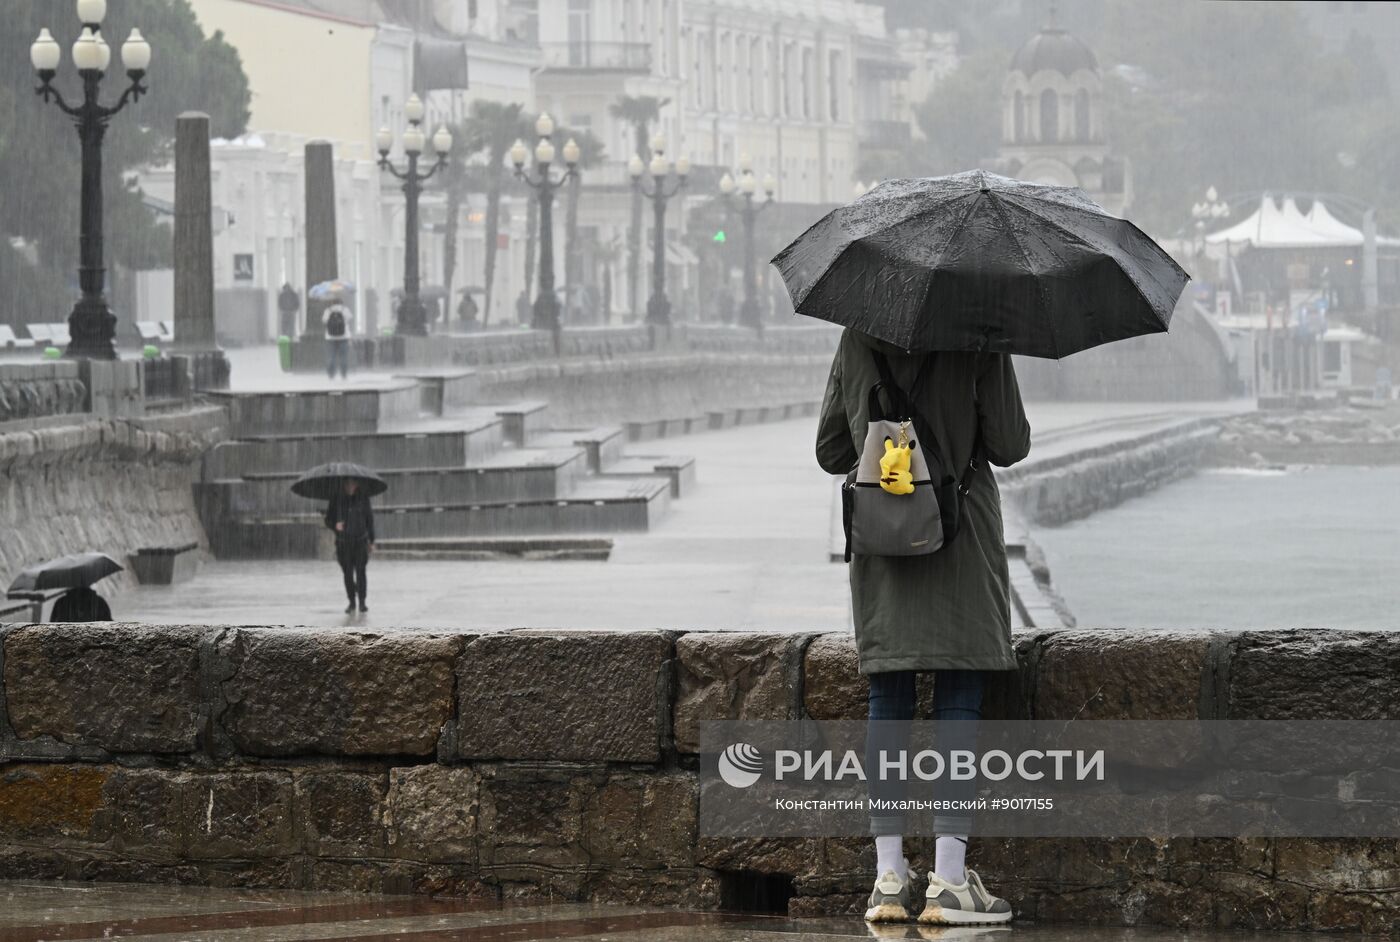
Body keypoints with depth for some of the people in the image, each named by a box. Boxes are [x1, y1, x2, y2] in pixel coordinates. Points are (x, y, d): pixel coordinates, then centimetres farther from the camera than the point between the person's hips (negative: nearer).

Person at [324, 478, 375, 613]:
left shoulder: (363, 498, 0)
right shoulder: (336, 499, -2)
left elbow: (369, 519, 9)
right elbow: (328, 519, 2)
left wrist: (371, 541, 11)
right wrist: (335, 525, -22)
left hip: (360, 541, -1)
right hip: (343, 541, 1)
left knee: (360, 571, -11)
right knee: (347, 573, 5)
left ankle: (362, 602, -5)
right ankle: (351, 601, 18)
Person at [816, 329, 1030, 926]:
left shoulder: (857, 342, 4)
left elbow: (830, 452, 10)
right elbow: (1008, 447, -6)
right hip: (960, 540, -3)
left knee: (887, 703, 8)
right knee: (958, 704, -1)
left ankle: (888, 875, 4)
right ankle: (948, 880, -6)